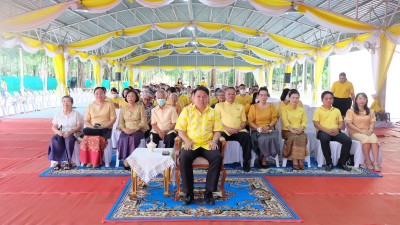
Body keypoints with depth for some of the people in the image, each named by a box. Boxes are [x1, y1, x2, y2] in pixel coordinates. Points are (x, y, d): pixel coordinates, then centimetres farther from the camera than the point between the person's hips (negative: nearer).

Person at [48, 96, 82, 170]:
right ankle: (58, 162, -26)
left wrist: (70, 132, -17)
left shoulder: (76, 113, 10)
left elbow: (79, 126, 0)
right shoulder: (58, 114, 18)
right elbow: (53, 127, 12)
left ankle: (68, 162, -29)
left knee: (68, 140, -37)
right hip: (60, 133, 3)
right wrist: (58, 131, -13)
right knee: (54, 140, -31)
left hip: (72, 133, -3)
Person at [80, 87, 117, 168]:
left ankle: (96, 161, -20)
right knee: (86, 139, -30)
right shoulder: (90, 106, 17)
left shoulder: (109, 105, 8)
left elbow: (113, 119, 0)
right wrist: (92, 126, -8)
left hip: (105, 129, -3)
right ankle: (89, 160, -17)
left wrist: (103, 126, -13)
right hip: (92, 129, 3)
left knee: (98, 139, -34)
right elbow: (86, 120, 13)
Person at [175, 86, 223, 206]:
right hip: (191, 144, -1)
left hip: (208, 144, 1)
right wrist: (187, 141, -11)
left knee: (217, 157, -30)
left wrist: (214, 140, -8)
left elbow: (217, 130, 12)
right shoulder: (186, 110, 13)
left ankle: (209, 192, -17)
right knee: (184, 158, -33)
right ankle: (188, 193, -18)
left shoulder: (213, 112, 17)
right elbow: (181, 129, 7)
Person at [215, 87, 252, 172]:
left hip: (238, 131, 2)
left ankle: (246, 161, -18)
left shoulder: (240, 106, 25)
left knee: (246, 136, -31)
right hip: (224, 131, -1)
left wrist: (240, 127, -6)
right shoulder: (219, 105, 17)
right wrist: (227, 128, -10)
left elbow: (244, 121, 18)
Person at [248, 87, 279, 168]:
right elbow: (250, 121, 1)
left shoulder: (271, 106, 14)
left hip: (269, 129, 2)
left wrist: (268, 126, -12)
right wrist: (258, 128, -15)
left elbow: (274, 119, 8)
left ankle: (263, 157, -12)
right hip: (257, 130, -2)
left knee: (272, 137, -32)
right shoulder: (253, 107, 7)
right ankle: (263, 158, -11)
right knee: (263, 139, -34)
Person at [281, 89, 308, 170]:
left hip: (299, 131, 3)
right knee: (295, 138, -34)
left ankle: (301, 161, -27)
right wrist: (292, 130, -21)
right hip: (287, 130, -3)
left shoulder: (302, 109, 20)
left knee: (303, 138, -30)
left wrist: (300, 129, -14)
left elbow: (304, 121, 7)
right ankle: (295, 161, -32)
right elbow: (285, 121, -5)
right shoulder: (285, 108, 8)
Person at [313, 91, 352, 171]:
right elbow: (316, 124, -1)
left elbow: (341, 123, 18)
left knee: (348, 140, -24)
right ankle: (329, 163, -24)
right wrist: (327, 130, -16)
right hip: (323, 131, -4)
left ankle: (341, 163, -9)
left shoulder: (337, 110, 25)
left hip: (335, 132, 4)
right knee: (324, 139, -39)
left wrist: (337, 129, -7)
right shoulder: (318, 110, 11)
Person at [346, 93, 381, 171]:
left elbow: (372, 123, 11)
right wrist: (361, 131, -14)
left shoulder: (370, 111, 18)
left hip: (367, 132, 3)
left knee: (374, 138, -31)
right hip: (355, 133, -3)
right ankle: (368, 162, -28)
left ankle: (375, 163, -38)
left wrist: (371, 130, -12)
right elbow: (349, 124, -6)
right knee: (366, 138, -35)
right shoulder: (351, 111, 3)